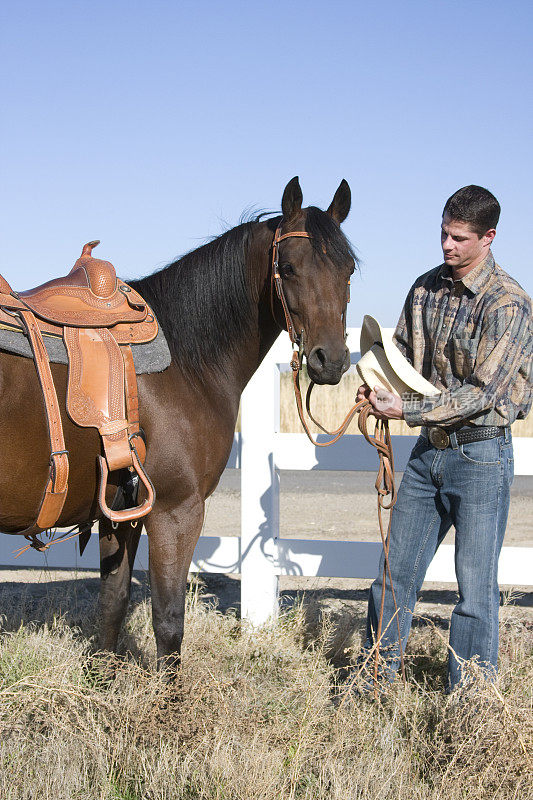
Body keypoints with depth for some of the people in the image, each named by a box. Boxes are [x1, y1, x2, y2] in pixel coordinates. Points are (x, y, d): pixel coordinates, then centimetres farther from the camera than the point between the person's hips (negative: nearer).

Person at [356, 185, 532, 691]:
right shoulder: (426, 288, 6)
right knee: (395, 573, 12)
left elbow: (482, 392, -18)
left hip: (480, 456, -6)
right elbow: (401, 352, 17)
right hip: (428, 452, 7)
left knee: (476, 588, 0)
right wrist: (377, 386, -4)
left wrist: (408, 411, -21)